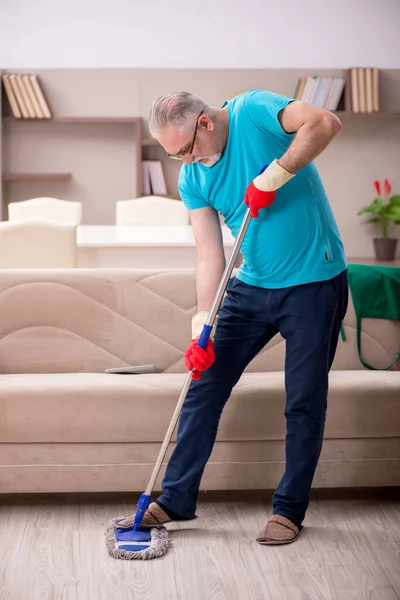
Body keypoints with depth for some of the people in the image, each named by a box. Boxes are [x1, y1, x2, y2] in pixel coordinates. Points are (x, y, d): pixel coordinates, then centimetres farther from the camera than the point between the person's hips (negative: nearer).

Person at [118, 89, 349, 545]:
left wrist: (273, 176, -28)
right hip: (252, 286, 6)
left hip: (315, 285, -5)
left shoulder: (253, 112, -13)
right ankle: (176, 498, 16)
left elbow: (325, 123, -28)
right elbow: (209, 255, -4)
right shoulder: (192, 179, 1)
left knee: (304, 404, 2)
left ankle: (289, 510, 17)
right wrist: (202, 325, -14)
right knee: (204, 386, 4)